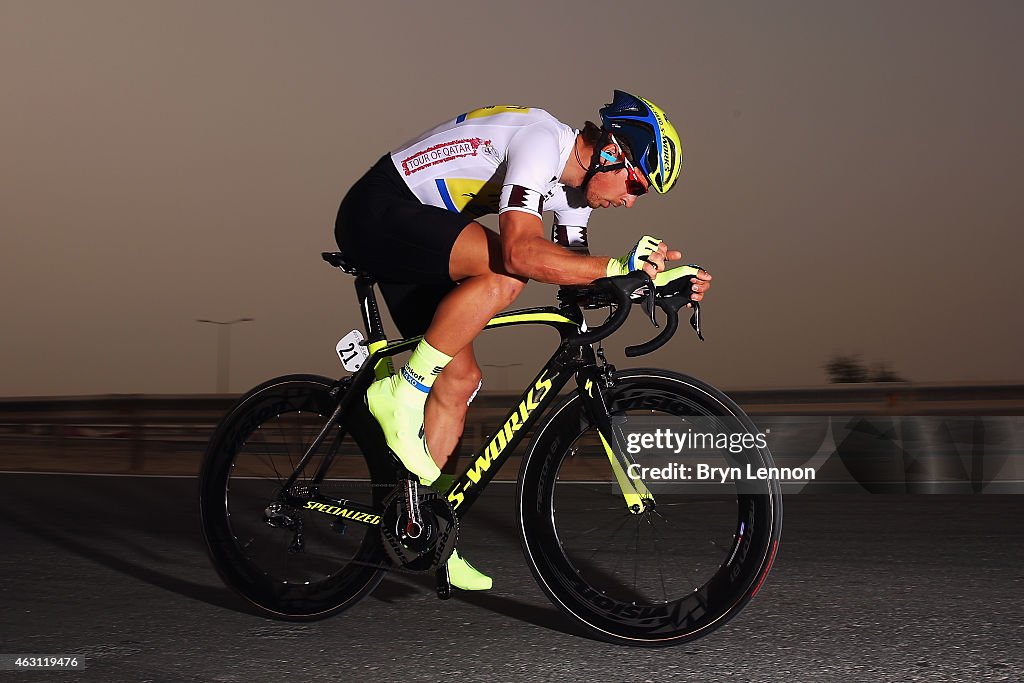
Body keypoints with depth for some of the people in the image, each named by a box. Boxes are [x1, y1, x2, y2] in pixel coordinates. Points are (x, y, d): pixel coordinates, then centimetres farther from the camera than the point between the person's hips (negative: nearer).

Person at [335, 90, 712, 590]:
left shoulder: (575, 180, 7)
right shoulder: (541, 141, -23)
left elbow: (578, 275, 6)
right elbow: (521, 252, -37)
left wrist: (656, 278, -6)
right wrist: (619, 265, -39)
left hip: (411, 238, 10)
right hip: (376, 212, -10)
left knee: (459, 379, 4)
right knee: (504, 272, -31)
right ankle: (402, 394, -19)